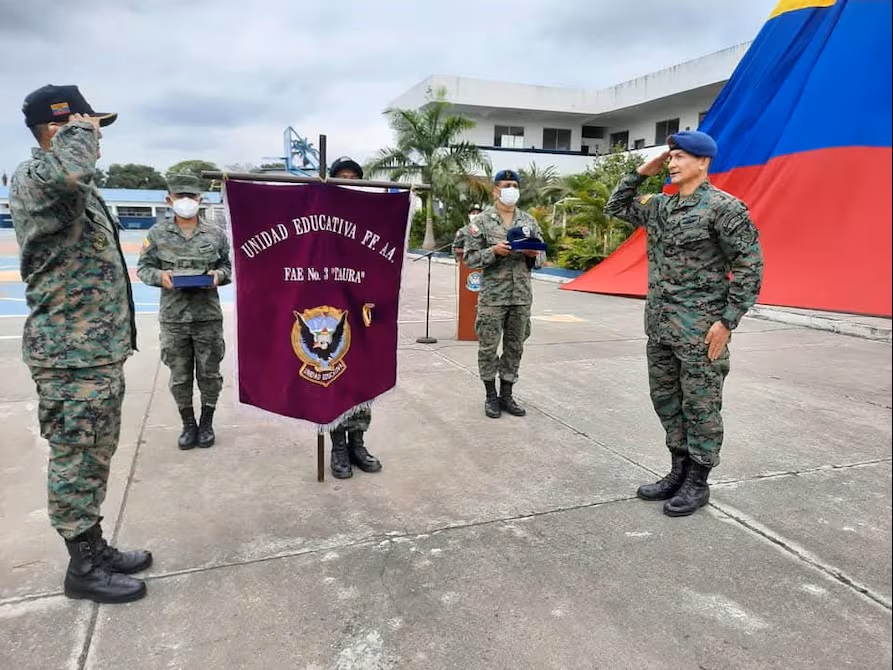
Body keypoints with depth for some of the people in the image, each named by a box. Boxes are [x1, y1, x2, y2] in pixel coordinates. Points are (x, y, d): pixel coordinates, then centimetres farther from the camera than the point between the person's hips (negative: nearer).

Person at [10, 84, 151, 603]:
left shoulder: (77, 190, 18)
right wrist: (78, 131, -16)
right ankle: (84, 567, 16)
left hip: (100, 349, 10)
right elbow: (70, 169, -39)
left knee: (94, 457, 17)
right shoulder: (32, 177, -12)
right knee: (76, 462, 2)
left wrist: (116, 338, 25)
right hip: (71, 356, -10)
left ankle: (96, 547, 30)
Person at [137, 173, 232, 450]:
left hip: (208, 316, 0)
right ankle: (188, 425, 24)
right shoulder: (157, 233, 2)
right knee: (180, 375, 8)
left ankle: (207, 423, 25)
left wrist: (218, 275, -11)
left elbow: (227, 266, 11)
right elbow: (143, 267, 7)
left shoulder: (216, 233, 3)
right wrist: (160, 276, -13)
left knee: (209, 373, 8)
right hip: (173, 318, 0)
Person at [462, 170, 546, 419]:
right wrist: (494, 252, -18)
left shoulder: (529, 221, 9)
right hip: (492, 295, -3)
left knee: (514, 348, 9)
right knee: (488, 347, 1)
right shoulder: (481, 221, -2)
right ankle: (491, 396, 16)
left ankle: (506, 395, 21)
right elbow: (470, 258, -4)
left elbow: (541, 257, 14)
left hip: (522, 296, 4)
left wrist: (533, 254, -9)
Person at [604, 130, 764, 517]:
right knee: (666, 401, 15)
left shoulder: (723, 207, -10)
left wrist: (727, 320, -16)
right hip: (659, 326, 8)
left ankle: (697, 483, 17)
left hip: (700, 329, -8)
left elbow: (750, 265, -12)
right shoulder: (659, 206, 11)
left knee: (700, 406, 3)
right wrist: (641, 174, 12)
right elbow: (615, 208, 25)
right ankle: (679, 472, 30)